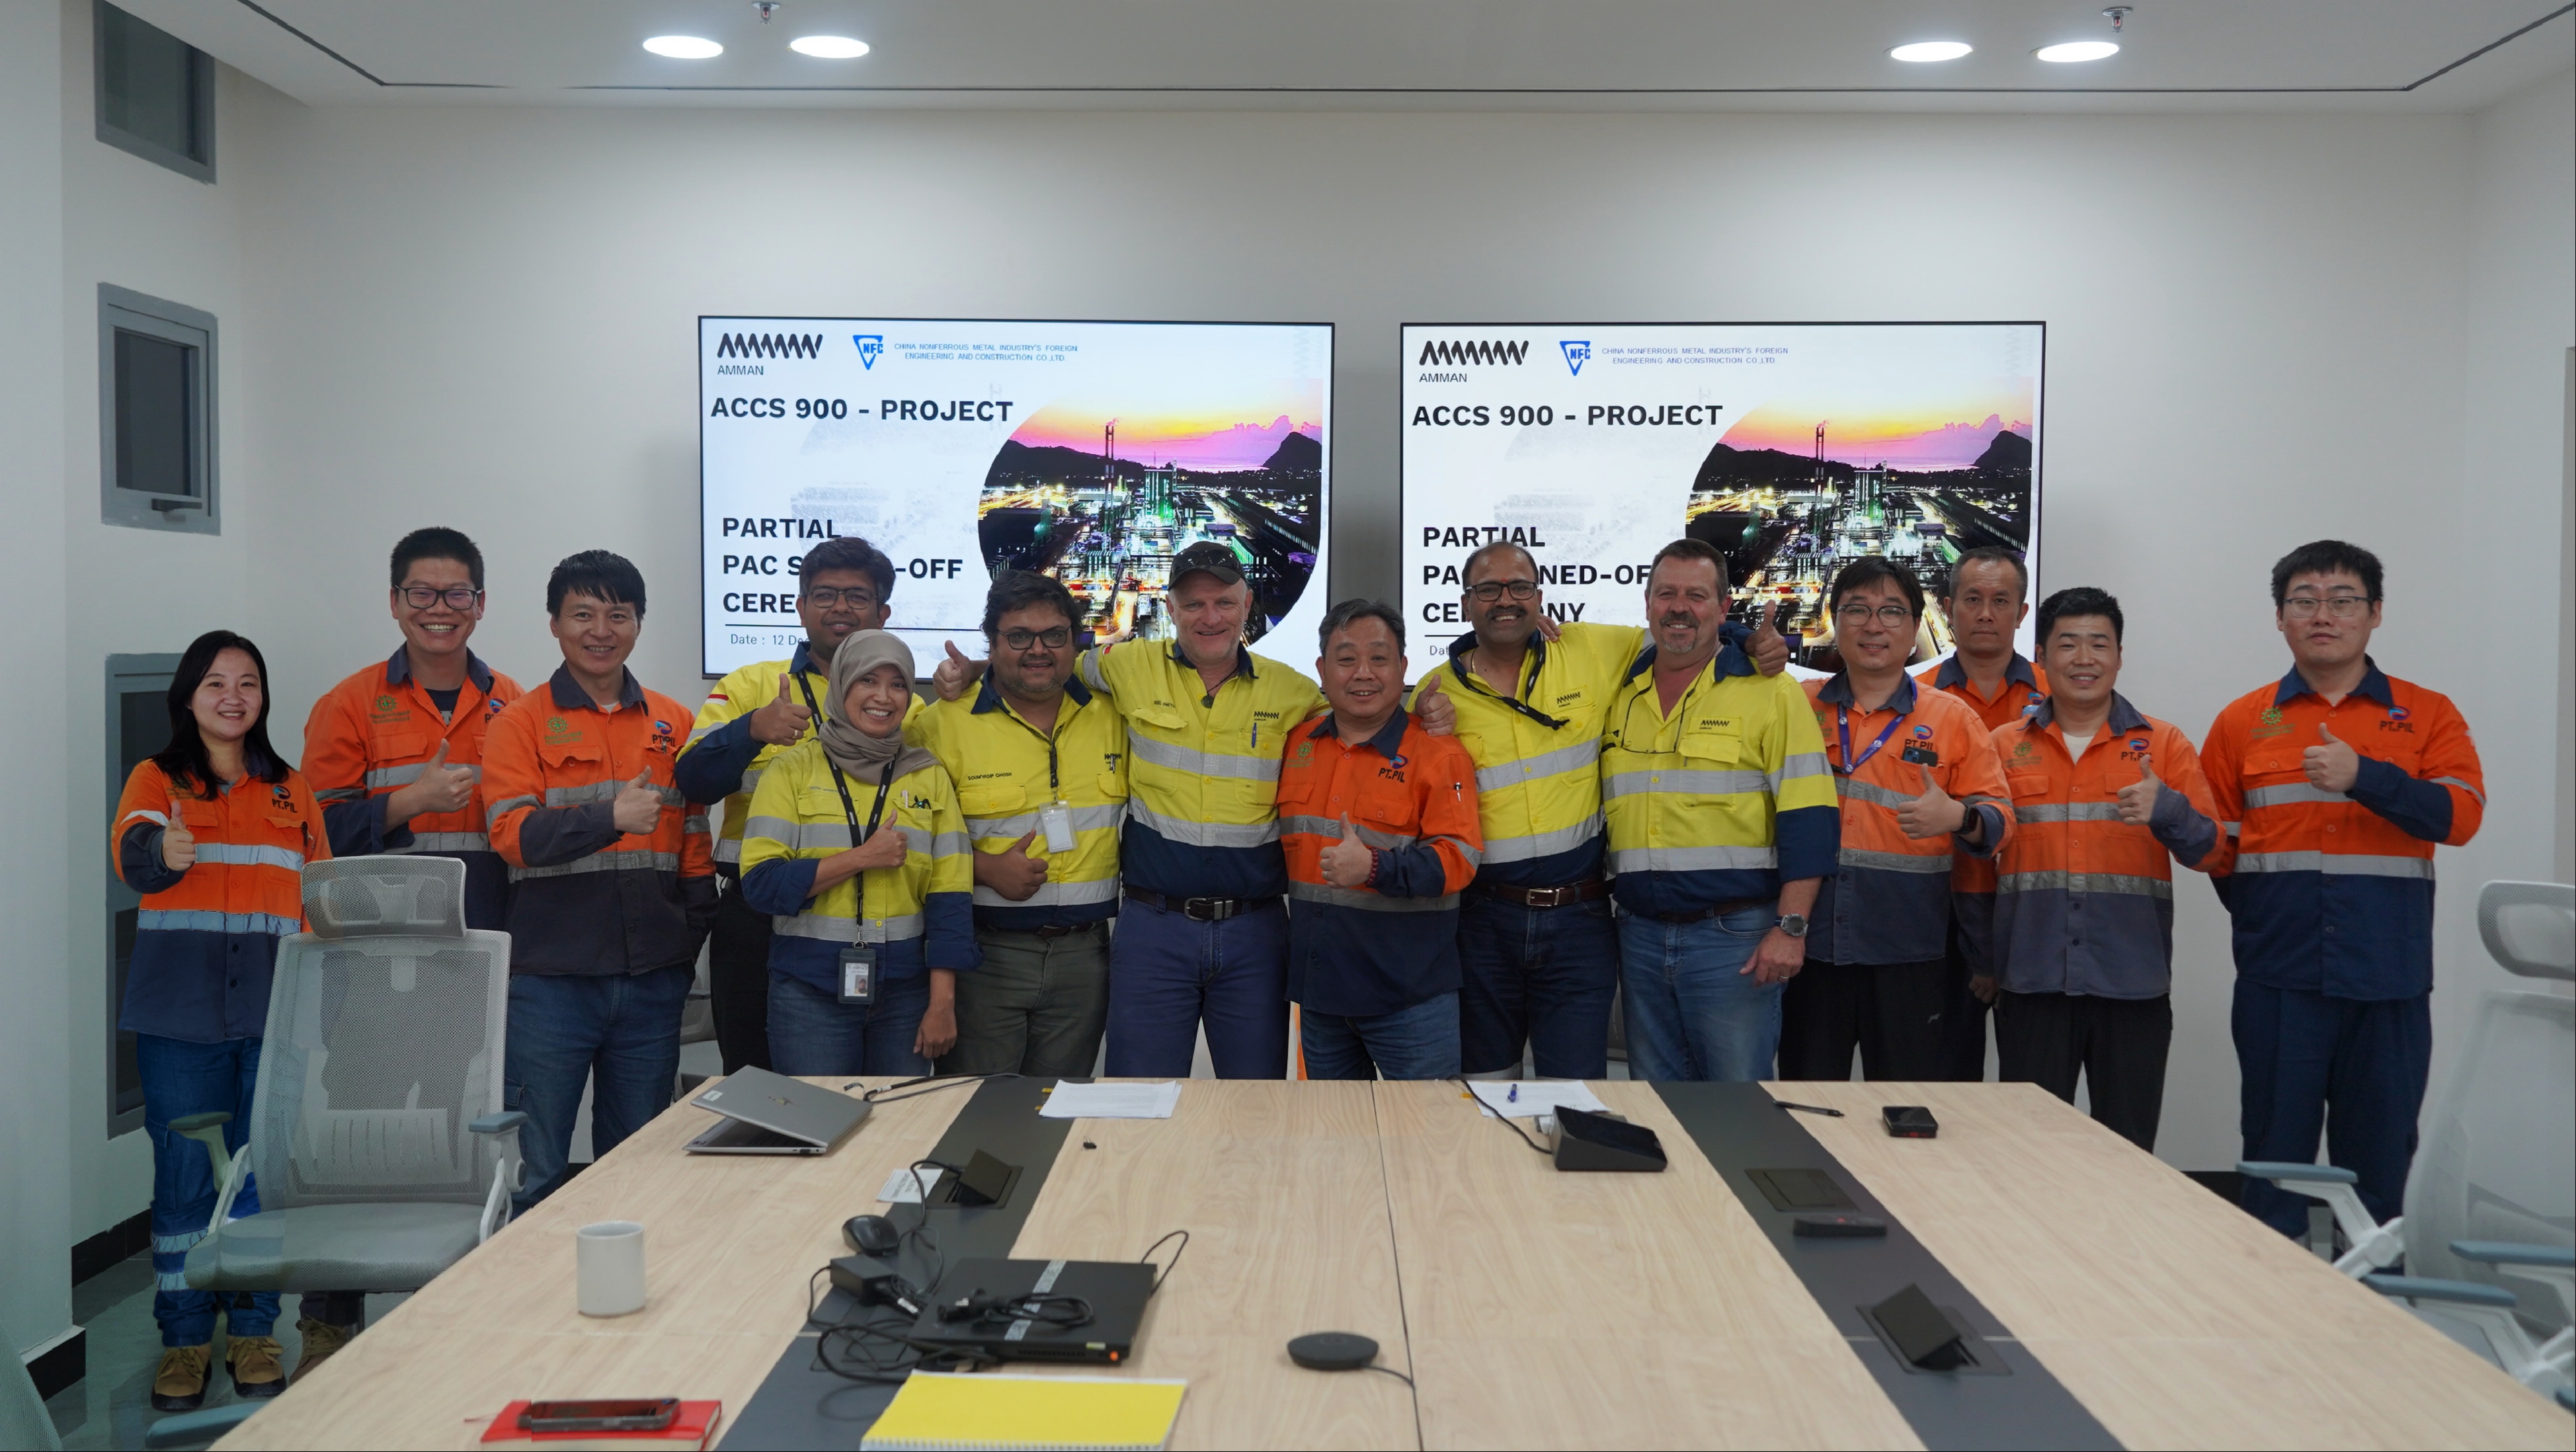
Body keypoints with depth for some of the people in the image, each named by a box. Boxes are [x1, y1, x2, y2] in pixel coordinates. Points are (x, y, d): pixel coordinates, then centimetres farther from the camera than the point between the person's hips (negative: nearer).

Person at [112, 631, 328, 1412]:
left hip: (275, 1012, 2)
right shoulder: (157, 779, 4)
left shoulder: (291, 790, 13)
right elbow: (131, 850, -17)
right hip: (179, 1013, -2)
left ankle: (253, 1330, 16)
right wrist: (164, 854, -41)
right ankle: (185, 1337, 14)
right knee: (185, 1177, 3)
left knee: (264, 1173, 5)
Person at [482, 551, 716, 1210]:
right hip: (551, 978, -3)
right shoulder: (521, 723, 1)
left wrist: (691, 936, 4)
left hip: (653, 981, 3)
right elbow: (513, 834, -12)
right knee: (536, 1169, 3)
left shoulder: (673, 724, 10)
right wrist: (611, 818, -24)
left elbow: (695, 845, 12)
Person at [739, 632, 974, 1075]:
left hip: (905, 991, 2)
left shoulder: (929, 776, 6)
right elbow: (760, 883, -9)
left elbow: (949, 896, 2)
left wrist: (942, 1003, -4)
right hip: (809, 992, -2)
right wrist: (862, 858, -15)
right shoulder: (793, 769, 0)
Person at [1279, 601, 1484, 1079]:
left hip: (1410, 993, -5)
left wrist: (1376, 868, -27)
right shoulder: (1295, 744, 9)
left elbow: (1459, 857, -16)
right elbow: (1285, 841, 25)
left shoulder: (1438, 753, -7)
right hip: (1317, 988, 5)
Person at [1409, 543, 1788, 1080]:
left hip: (1578, 918, -1)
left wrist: (1757, 641, -3)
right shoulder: (1437, 691, 0)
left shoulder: (1592, 651, 0)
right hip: (1481, 920, 1)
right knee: (1482, 1078, 15)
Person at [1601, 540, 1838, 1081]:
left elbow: (1808, 819, -8)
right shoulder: (1617, 696, 11)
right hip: (1640, 932, 5)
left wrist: (1790, 928, -14)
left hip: (1734, 935, -4)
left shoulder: (1770, 692, -3)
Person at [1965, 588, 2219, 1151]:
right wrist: (1981, 959, 8)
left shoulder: (2164, 744, 7)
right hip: (2031, 982, 0)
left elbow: (2207, 847, 0)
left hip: (2133, 983, 0)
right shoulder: (2003, 746, 8)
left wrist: (2164, 808, -20)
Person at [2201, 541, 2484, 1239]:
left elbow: (2461, 815, -10)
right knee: (2276, 1148, 6)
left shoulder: (2428, 715, 5)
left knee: (2379, 1151, 7)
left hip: (2389, 978, 0)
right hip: (2279, 979, 0)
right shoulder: (2242, 722, 7)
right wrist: (2266, 918, 3)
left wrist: (2366, 777, -23)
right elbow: (2215, 846, 10)